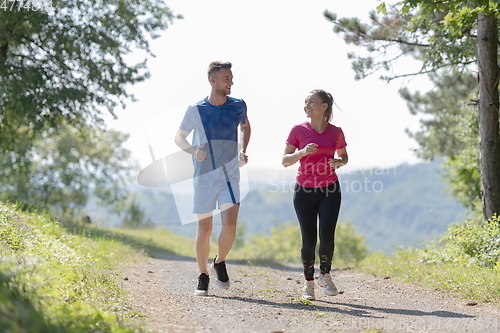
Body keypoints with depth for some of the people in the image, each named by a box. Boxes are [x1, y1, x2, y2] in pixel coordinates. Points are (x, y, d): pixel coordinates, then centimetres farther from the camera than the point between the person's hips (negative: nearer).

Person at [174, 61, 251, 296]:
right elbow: (179, 137, 5)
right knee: (204, 229, 3)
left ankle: (220, 263, 15)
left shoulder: (238, 106, 0)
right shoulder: (196, 110, -6)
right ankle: (203, 277, 20)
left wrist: (242, 151, 7)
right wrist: (193, 151, -15)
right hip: (204, 179, -1)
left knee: (229, 226, -13)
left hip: (230, 178, 1)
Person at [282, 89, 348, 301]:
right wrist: (302, 152, -20)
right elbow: (285, 161, -2)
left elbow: (344, 157, 15)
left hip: (329, 190, 0)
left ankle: (325, 275, 16)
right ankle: (308, 282, 17)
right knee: (308, 240, 0)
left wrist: (339, 162, -8)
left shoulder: (336, 132, 0)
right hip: (304, 190, 0)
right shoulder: (298, 130, -4)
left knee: (327, 237, -10)